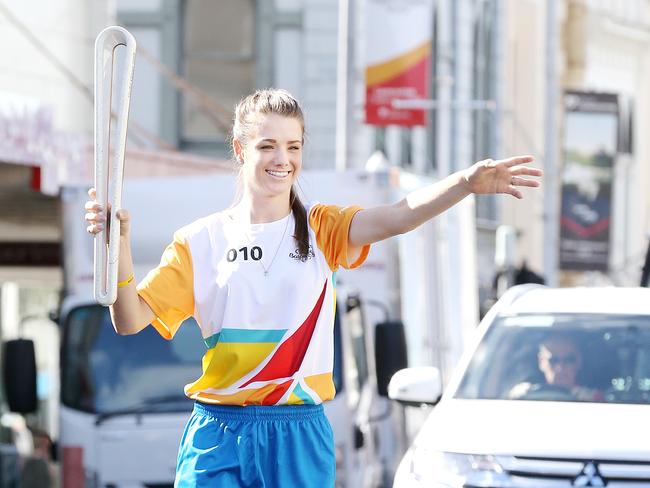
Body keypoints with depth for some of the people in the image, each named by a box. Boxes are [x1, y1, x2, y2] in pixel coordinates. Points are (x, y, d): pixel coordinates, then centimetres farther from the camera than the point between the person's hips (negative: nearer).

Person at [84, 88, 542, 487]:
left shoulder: (321, 229, 6)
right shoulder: (200, 241, 6)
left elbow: (395, 217, -13)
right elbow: (130, 319, 0)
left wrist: (467, 183, -32)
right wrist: (120, 244, -17)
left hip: (299, 438, 0)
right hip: (218, 435, 0)